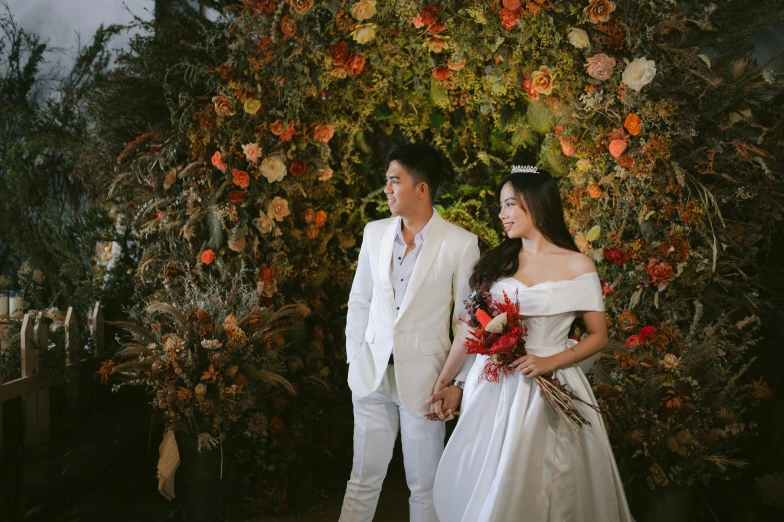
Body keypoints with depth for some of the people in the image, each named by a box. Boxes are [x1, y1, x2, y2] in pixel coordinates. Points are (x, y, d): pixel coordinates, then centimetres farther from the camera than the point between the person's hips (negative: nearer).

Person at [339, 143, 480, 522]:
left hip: (422, 377, -3)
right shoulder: (375, 233, 4)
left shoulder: (460, 244, -9)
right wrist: (354, 359, 4)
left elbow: (467, 318, -5)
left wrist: (458, 381, -5)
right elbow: (359, 301, 10)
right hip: (372, 373, 3)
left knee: (424, 484, 12)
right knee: (363, 478, 13)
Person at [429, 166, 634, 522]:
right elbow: (470, 326, 5)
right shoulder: (495, 262, 4)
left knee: (538, 490, 7)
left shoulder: (577, 266, -5)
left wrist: (549, 363, -15)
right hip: (491, 387, 3)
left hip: (547, 390, -3)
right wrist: (442, 382, 4)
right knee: (481, 489, 12)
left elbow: (598, 336, -1)